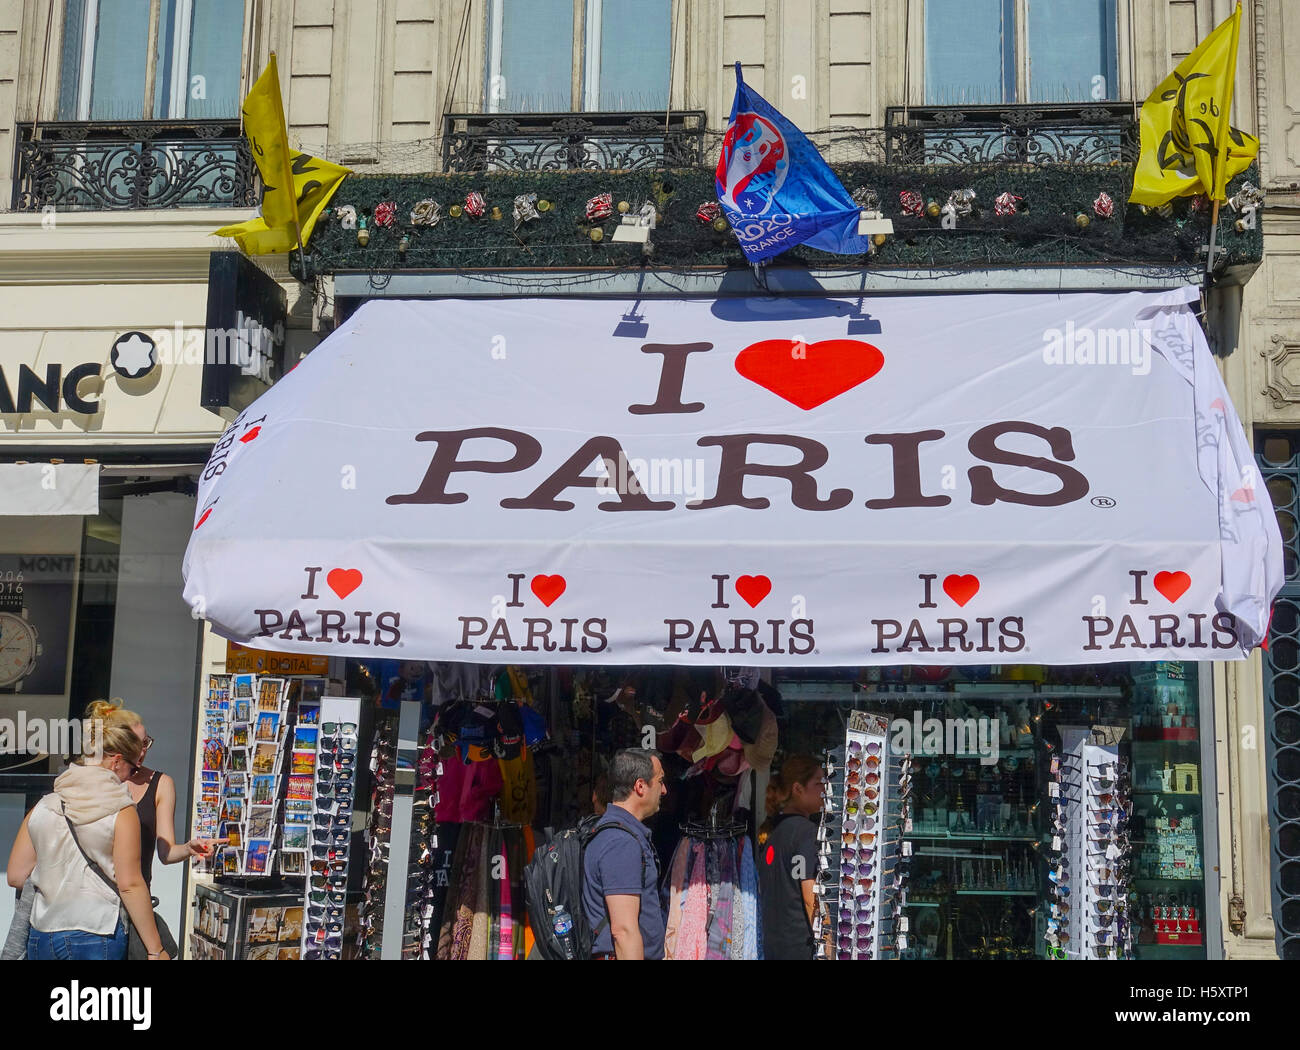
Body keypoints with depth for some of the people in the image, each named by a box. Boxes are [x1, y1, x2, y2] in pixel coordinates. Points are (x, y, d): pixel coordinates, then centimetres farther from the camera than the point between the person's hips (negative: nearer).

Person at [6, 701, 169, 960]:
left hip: (41, 937, 5)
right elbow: (130, 884, -10)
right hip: (96, 937, -5)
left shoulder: (42, 808, 7)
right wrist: (156, 950, -6)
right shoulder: (122, 813, -7)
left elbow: (15, 877, 9)